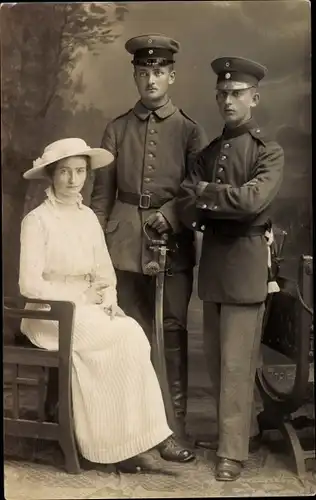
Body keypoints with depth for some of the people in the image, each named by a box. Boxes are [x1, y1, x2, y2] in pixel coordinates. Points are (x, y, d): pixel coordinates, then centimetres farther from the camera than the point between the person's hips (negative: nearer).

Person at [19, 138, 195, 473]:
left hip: (89, 313, 5)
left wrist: (107, 303, -9)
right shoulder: (37, 220, -7)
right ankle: (151, 434, -14)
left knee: (122, 343, -25)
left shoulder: (88, 217, 11)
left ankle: (118, 442, -14)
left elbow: (105, 273, 11)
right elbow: (30, 284, -14)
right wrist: (79, 301, -18)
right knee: (129, 337, -24)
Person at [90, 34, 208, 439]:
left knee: (174, 332, 0)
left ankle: (178, 422, 11)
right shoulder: (116, 129, 10)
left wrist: (171, 218, -13)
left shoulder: (189, 130, 6)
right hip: (125, 243, 2)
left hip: (175, 244, -1)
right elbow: (101, 193, 9)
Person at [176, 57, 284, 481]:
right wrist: (227, 202, -14)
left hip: (246, 263, -6)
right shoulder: (207, 152, 14)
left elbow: (253, 198, -19)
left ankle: (233, 449, 7)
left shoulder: (269, 151, -2)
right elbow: (188, 212, 4)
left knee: (236, 361, -4)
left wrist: (206, 192, -7)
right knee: (216, 358, 11)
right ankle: (242, 425, 30)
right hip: (211, 261, 6)